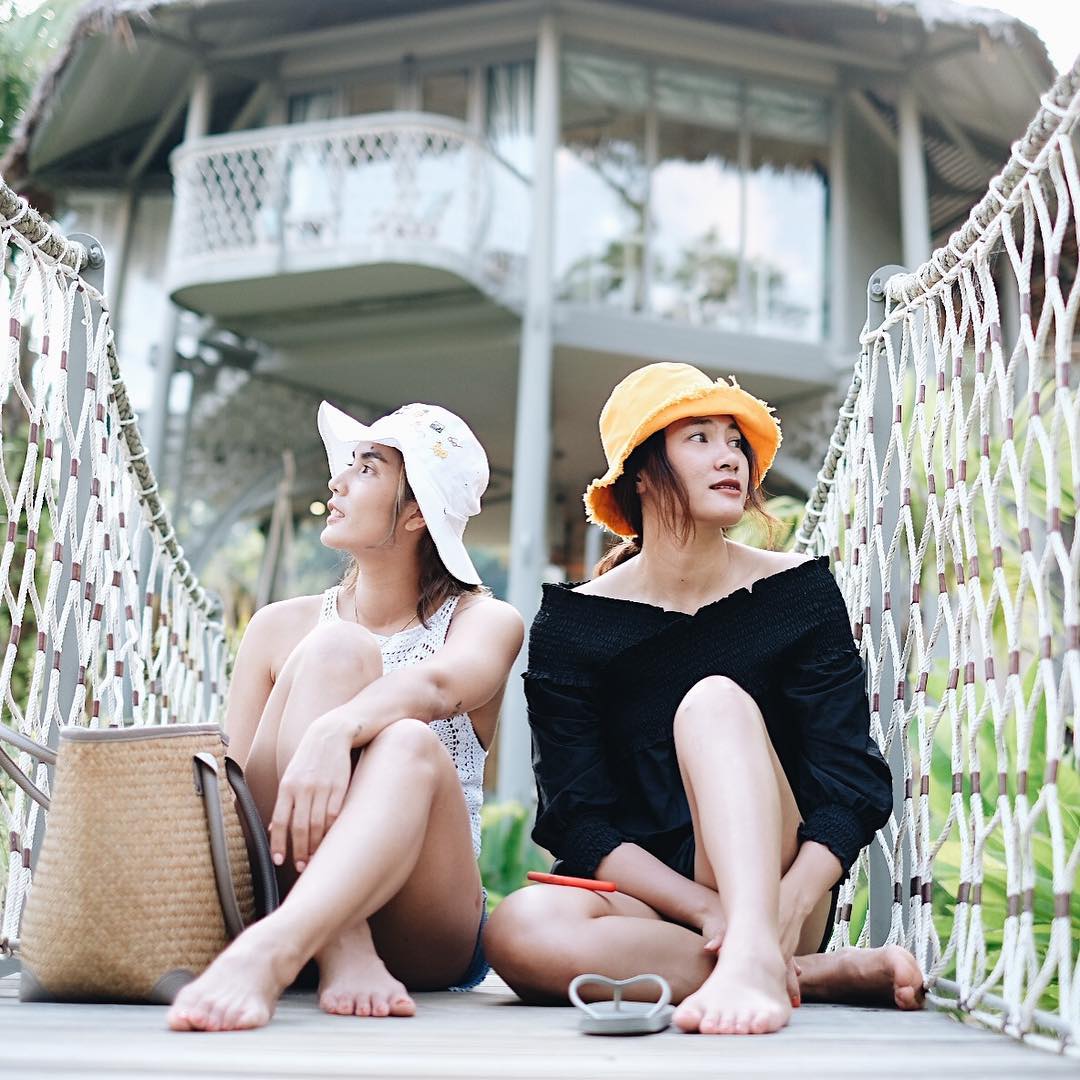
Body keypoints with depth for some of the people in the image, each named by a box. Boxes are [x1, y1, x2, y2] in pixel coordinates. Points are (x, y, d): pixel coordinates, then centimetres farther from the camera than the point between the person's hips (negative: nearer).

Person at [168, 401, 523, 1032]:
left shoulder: (485, 621, 4)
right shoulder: (282, 627, 11)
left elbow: (436, 686, -21)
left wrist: (335, 730, -41)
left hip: (426, 937, -1)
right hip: (281, 886, 2)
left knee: (407, 745, -33)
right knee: (337, 650, -21)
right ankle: (341, 951, -35)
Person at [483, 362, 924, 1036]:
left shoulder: (799, 591, 1)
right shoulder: (573, 622, 0)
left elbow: (853, 782, -7)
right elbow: (580, 820, -7)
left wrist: (786, 910, -26)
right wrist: (707, 910, -22)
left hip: (773, 883, 0)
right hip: (644, 898, 1)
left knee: (714, 700, -26)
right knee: (521, 929, -34)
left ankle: (756, 954, -45)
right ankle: (823, 973, -26)